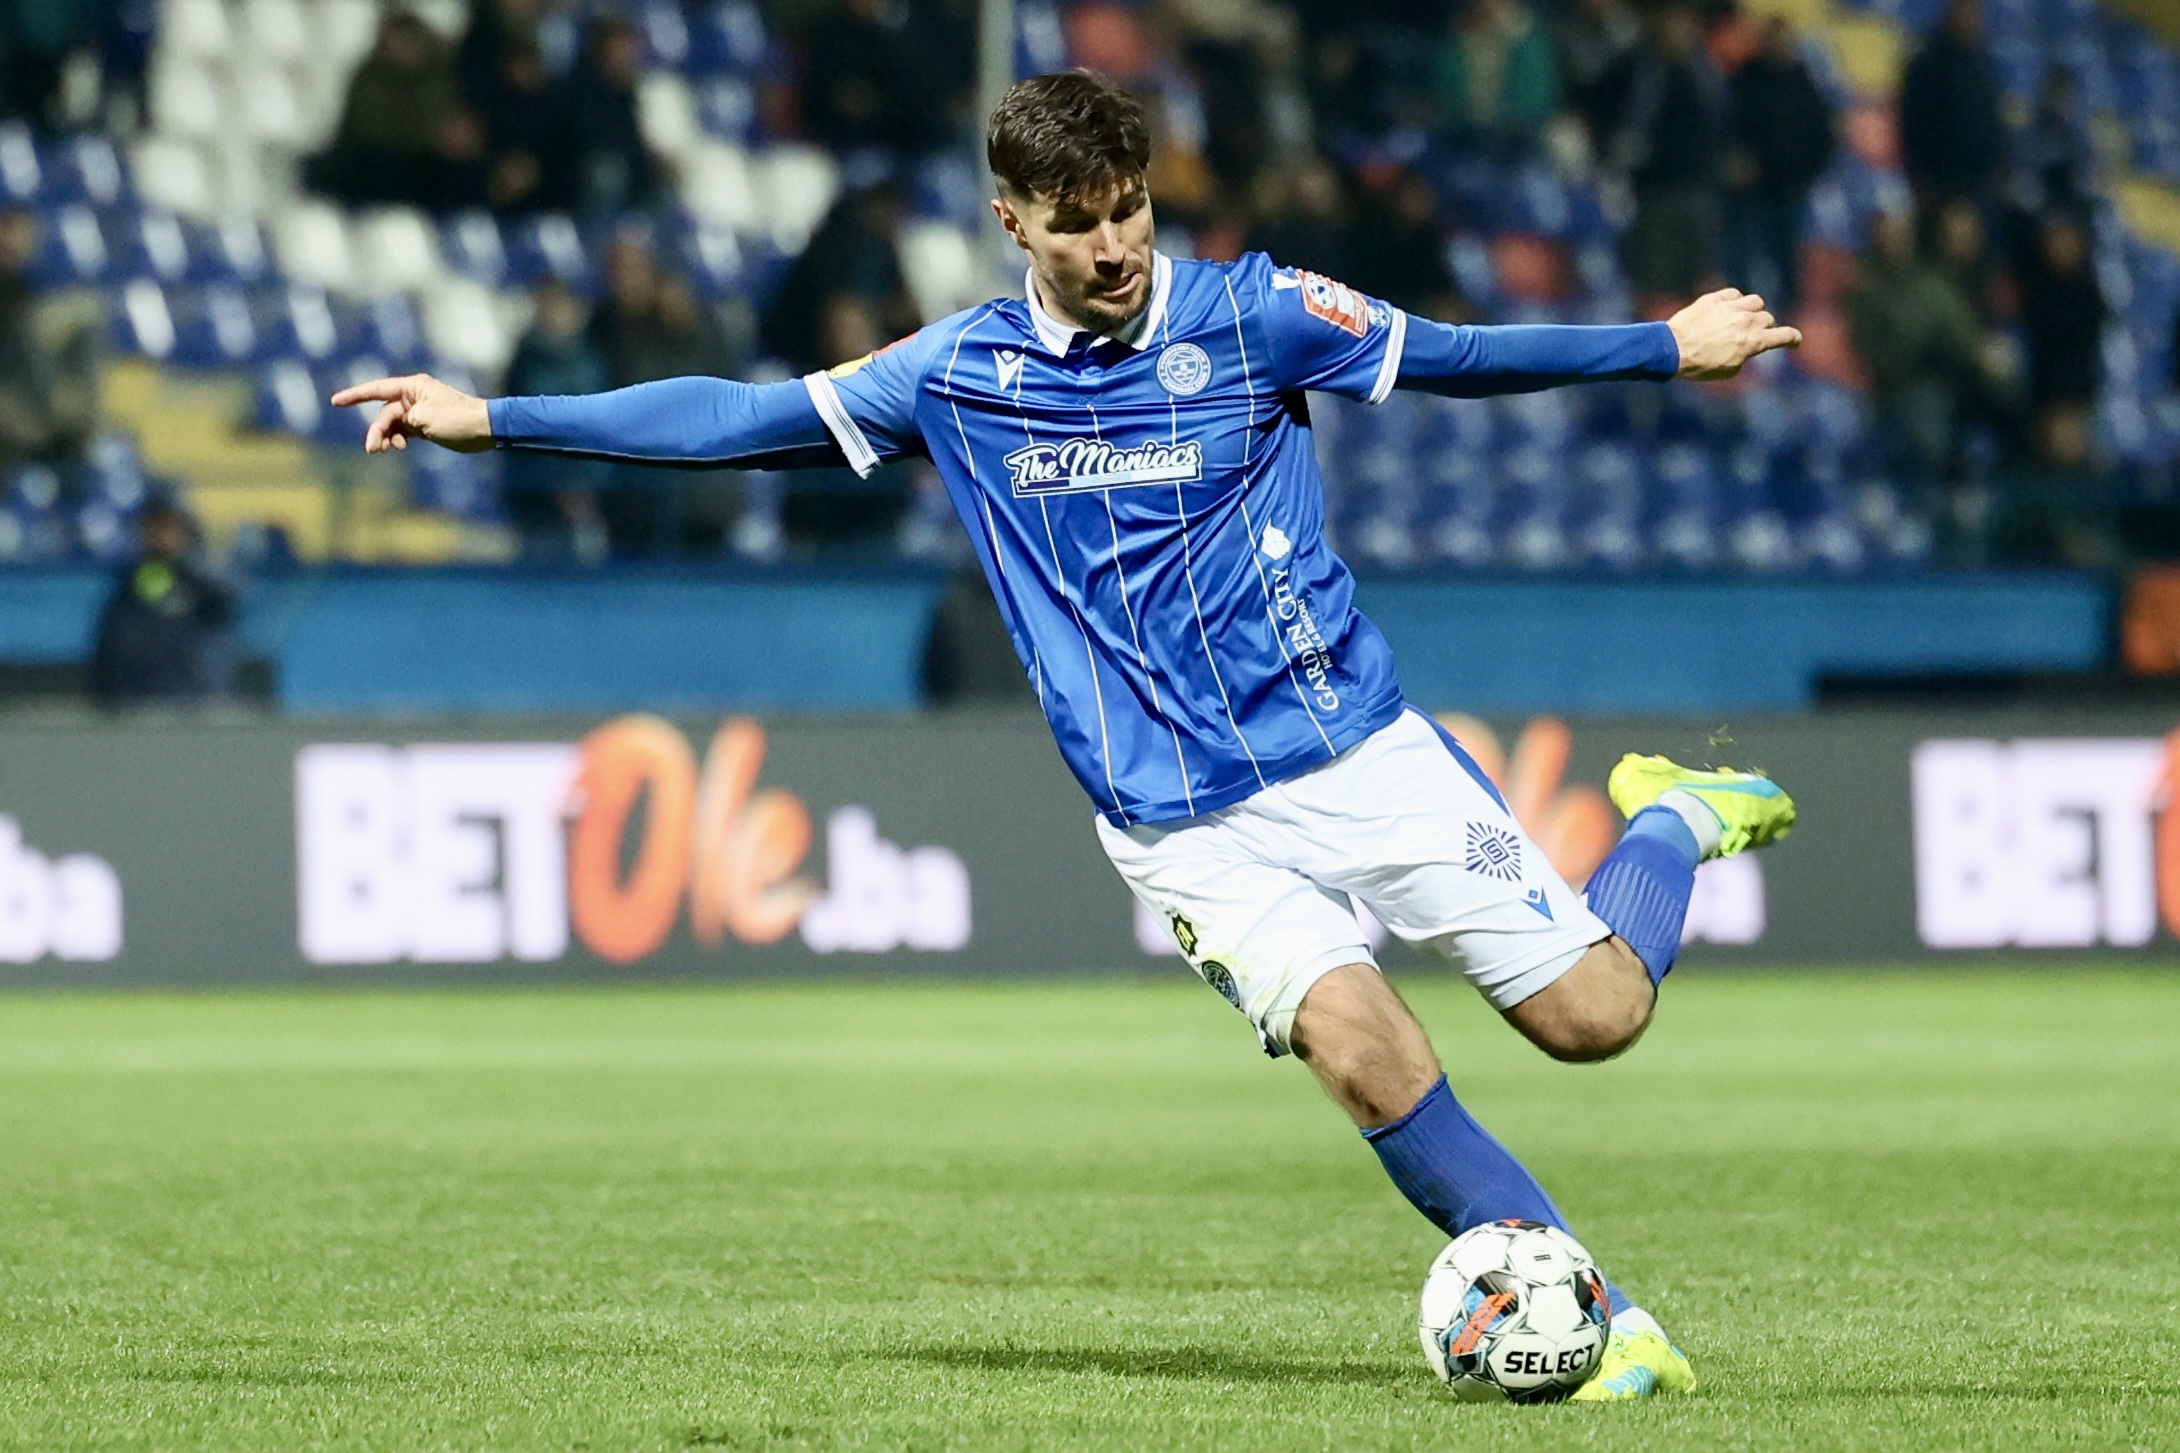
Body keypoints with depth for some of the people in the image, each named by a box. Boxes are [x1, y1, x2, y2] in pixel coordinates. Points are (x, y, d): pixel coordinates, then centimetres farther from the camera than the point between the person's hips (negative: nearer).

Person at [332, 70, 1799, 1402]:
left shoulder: (1247, 311, -2)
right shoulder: (957, 372, 2)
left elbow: (1449, 354, 7)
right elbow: (740, 416, 4)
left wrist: (1668, 346, 6)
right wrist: (487, 419, 1)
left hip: (1359, 749, 0)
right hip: (1186, 823, 0)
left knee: (1592, 1012, -6)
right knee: (1362, 1048, -25)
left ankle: (1676, 820, 29)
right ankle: (1605, 1320, -14)